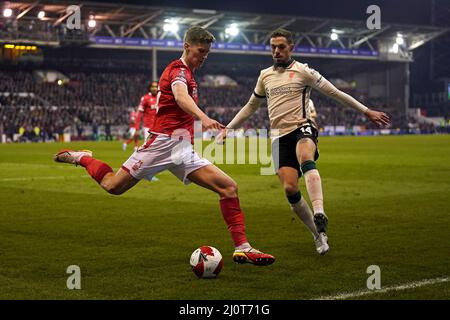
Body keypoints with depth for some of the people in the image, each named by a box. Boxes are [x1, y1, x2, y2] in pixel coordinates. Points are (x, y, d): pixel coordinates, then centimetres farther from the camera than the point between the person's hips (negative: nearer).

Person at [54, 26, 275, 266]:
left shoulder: (187, 73, 22)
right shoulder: (179, 70, -8)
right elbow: (180, 96, -30)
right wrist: (203, 117, -48)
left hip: (182, 151, 9)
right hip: (165, 140, -9)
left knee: (228, 187, -5)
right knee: (113, 186, -6)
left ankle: (242, 248, -6)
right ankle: (82, 158, 24)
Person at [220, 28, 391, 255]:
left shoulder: (302, 71, 3)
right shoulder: (265, 76, 18)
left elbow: (335, 93, 4)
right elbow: (250, 107, 31)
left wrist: (366, 111, 2)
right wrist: (228, 129, 26)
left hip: (302, 128, -4)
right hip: (279, 136, 4)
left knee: (305, 159, -38)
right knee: (289, 188, -12)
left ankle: (319, 215, -54)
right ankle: (319, 235, 2)